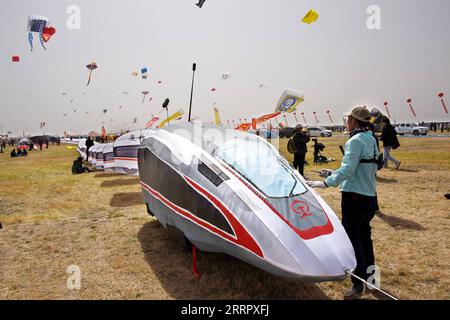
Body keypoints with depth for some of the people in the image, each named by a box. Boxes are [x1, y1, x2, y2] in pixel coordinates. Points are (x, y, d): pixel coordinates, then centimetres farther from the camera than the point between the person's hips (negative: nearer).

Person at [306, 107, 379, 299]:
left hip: (354, 196, -9)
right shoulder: (371, 140, 12)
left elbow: (347, 169, -25)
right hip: (370, 196, 10)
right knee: (364, 236, 17)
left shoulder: (355, 141, -15)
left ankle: (359, 284, 4)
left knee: (352, 238, -3)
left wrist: (327, 183, -29)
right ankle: (369, 279, 28)